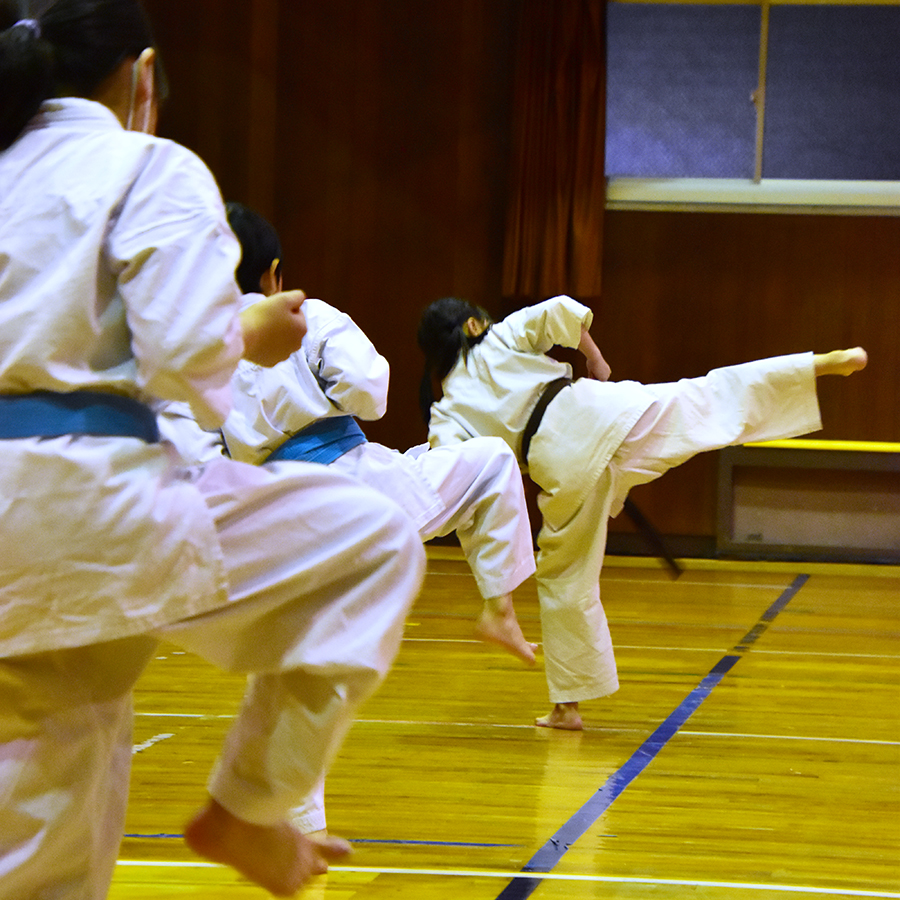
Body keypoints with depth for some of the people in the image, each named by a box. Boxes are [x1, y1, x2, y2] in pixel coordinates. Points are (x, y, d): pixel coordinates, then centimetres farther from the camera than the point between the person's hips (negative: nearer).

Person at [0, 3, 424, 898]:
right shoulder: (150, 169, -2)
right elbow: (185, 349, -13)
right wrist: (255, 335, 8)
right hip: (87, 492, -8)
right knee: (375, 543, 4)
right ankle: (244, 807, 6)